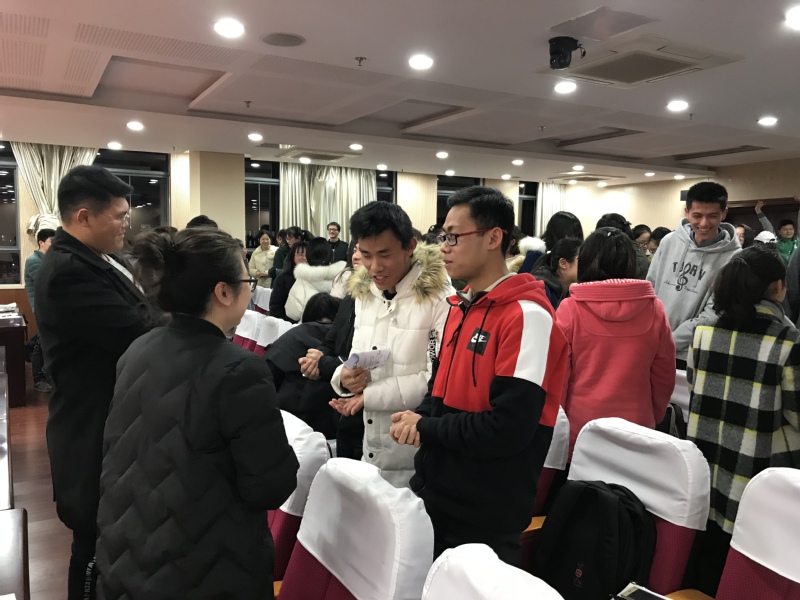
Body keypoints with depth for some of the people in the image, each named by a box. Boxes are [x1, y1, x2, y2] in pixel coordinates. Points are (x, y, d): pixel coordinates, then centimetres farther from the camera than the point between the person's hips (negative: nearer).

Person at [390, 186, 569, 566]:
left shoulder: (526, 316, -21)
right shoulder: (461, 306, 9)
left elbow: (508, 429, -26)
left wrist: (425, 429, -16)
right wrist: (418, 418, -7)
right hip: (435, 493, 8)